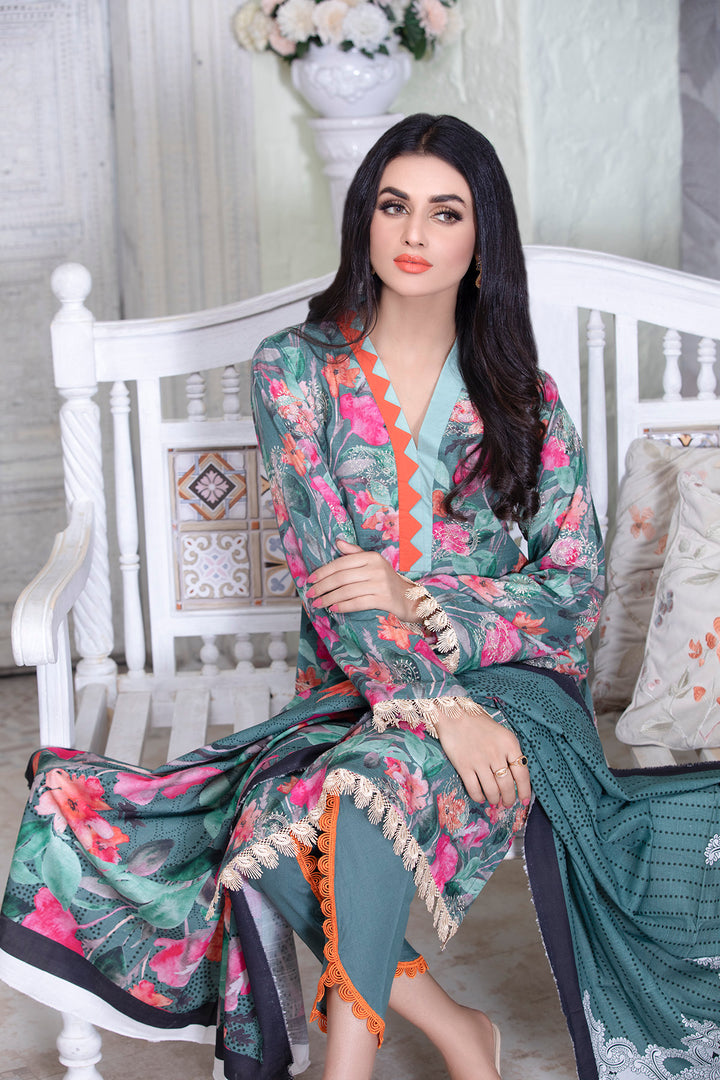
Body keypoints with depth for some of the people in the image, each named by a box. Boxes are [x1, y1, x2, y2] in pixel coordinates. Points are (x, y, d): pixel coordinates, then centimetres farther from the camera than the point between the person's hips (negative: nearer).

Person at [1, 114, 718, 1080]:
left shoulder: (526, 401, 7)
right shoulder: (296, 370, 3)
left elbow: (576, 593, 2)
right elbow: (326, 569, -8)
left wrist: (418, 597, -16)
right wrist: (434, 705, -23)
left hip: (511, 683, -1)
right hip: (353, 688, 1)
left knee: (377, 776, -35)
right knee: (274, 828, -31)